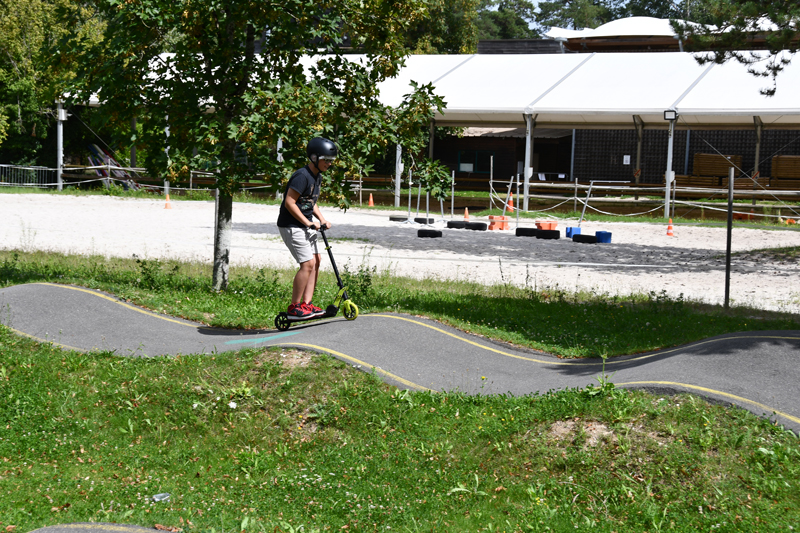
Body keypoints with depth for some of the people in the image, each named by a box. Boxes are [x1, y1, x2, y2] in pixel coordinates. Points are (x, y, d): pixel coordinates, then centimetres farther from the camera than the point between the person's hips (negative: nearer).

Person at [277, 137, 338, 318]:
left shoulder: (317, 176, 10)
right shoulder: (302, 176, -20)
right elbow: (289, 202, -23)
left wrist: (322, 220, 8)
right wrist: (308, 223, -19)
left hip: (306, 225, 10)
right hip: (292, 226, -10)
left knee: (316, 260, 8)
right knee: (308, 263, -14)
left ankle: (306, 304, 15)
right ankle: (294, 307, -4)